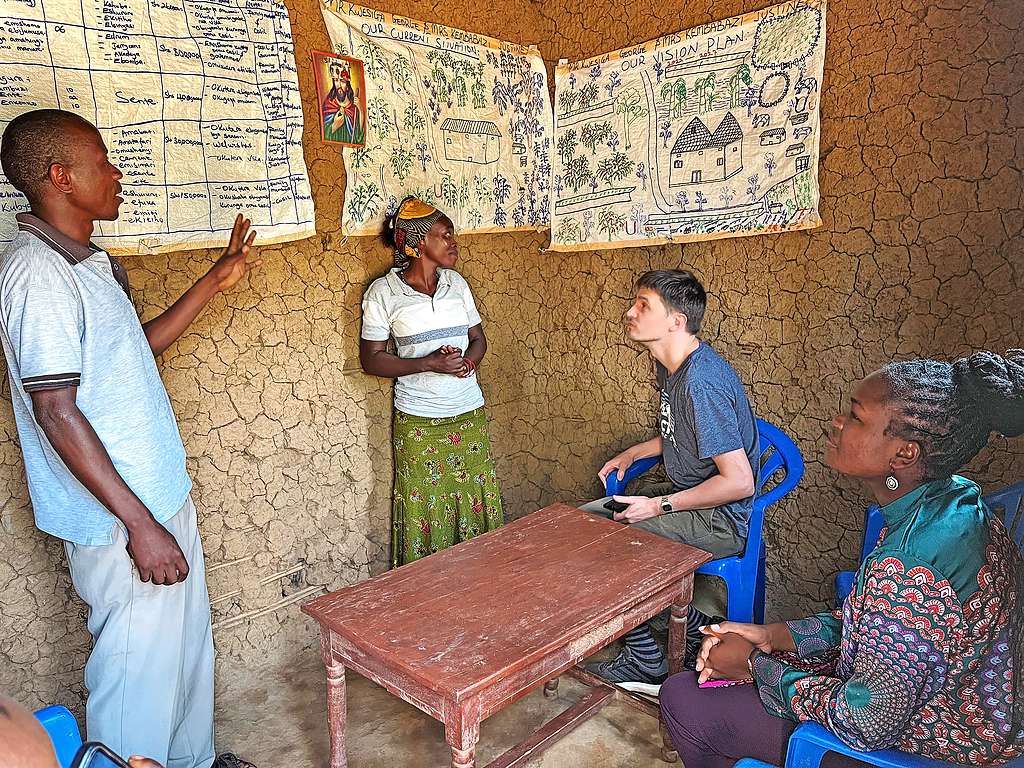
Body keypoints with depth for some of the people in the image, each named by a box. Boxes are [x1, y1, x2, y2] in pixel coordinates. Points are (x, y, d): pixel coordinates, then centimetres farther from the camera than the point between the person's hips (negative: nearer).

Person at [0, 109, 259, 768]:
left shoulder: (92, 262, 10)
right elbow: (56, 412, -23)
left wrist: (214, 284, 17)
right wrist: (140, 524, -22)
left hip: (163, 496, 10)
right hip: (122, 523, -10)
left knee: (188, 646, 23)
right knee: (139, 672, 6)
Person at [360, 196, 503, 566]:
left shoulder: (457, 283, 6)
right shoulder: (383, 292, -8)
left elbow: (478, 338, 13)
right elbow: (371, 359, -7)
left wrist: (467, 361, -11)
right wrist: (429, 363, -19)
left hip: (470, 413, 4)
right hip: (419, 421, -4)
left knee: (477, 502, 10)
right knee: (424, 510, 4)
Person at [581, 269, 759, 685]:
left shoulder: (702, 383, -27)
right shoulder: (670, 365, 5)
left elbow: (739, 480, -27)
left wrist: (659, 506, -20)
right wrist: (630, 454, 8)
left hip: (722, 521, -10)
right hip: (688, 494, 10)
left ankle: (645, 659, 6)